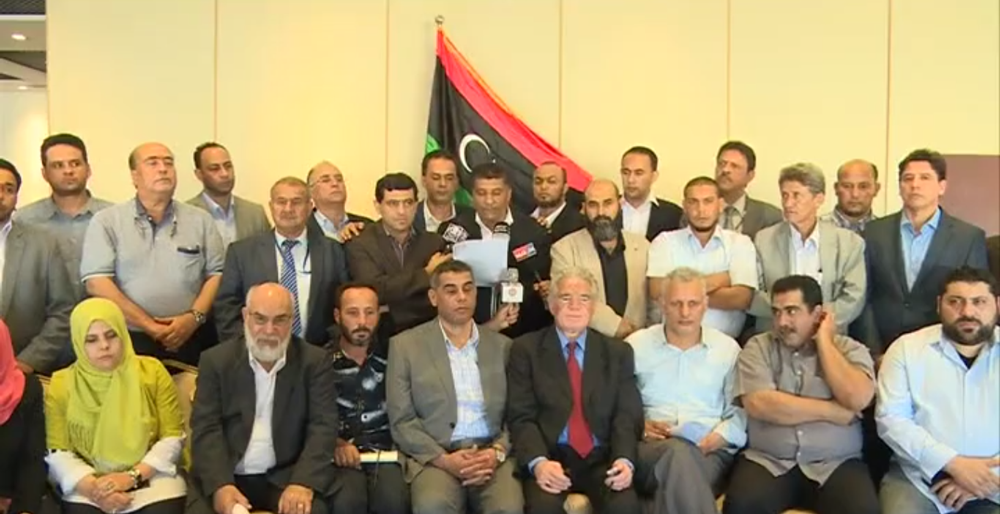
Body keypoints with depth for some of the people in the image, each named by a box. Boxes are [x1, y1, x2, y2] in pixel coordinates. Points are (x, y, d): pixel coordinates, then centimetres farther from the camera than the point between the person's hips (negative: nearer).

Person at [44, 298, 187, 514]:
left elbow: (173, 438, 1)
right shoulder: (60, 385, 5)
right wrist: (92, 488, -16)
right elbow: (57, 453, 0)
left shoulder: (152, 371, 4)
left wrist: (132, 477, -12)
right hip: (88, 488, 0)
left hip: (152, 479, 0)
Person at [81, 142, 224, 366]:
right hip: (129, 341, -1)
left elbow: (217, 274, 5)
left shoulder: (200, 220, 9)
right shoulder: (106, 221, 2)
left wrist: (195, 317, -11)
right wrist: (149, 325, -11)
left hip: (192, 339, 2)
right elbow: (97, 281, -6)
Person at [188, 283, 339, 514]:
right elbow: (206, 429, -3)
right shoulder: (216, 360, 4)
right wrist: (221, 486, -19)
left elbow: (323, 427, -5)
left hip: (287, 476, 0)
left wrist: (303, 483, -21)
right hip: (226, 476, 1)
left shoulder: (315, 361, 2)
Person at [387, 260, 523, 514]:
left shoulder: (502, 346, 13)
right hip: (433, 456, -1)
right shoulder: (405, 345, 6)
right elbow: (401, 420, 1)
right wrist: (444, 459, -12)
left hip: (491, 455, 2)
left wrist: (497, 452, -9)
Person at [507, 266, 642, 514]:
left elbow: (627, 415, 5)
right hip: (551, 457, -2)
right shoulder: (526, 349, 7)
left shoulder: (618, 352, 14)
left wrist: (624, 459, -15)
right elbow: (521, 416, -1)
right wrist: (538, 461, -20)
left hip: (601, 459, 2)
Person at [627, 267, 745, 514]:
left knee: (678, 457, -38)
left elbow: (740, 410, 12)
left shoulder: (728, 349, 15)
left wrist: (719, 436, -8)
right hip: (651, 447, 0)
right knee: (677, 452, -38)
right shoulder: (635, 346, 13)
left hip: (710, 450, 0)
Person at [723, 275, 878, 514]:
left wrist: (823, 340, -4)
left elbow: (856, 398, -12)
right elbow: (759, 404, -10)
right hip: (769, 462, 0)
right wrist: (830, 411, -7)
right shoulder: (758, 348, 6)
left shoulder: (850, 349, 8)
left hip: (836, 464, 1)